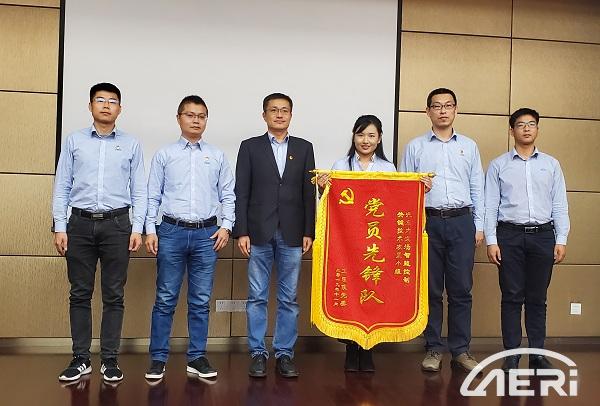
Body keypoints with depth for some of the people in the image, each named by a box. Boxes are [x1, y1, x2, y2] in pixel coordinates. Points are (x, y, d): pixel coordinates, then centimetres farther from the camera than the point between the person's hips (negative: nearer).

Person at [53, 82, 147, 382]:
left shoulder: (131, 145, 7)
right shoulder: (74, 141, 8)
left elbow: (139, 191, 5)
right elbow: (62, 187, 6)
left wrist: (137, 228, -3)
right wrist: (59, 227, 0)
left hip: (117, 224, -1)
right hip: (80, 223, 1)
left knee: (114, 295, 4)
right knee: (79, 293, 6)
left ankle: (110, 359, 14)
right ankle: (80, 358, 17)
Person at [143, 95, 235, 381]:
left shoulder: (217, 156, 8)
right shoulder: (164, 155, 5)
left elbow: (227, 195, 8)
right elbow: (153, 196, 4)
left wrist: (226, 226, -2)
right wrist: (150, 230, -2)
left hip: (207, 234, 1)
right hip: (172, 231, -1)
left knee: (201, 301, 7)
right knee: (165, 299, 3)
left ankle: (197, 357, 18)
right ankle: (158, 358, 13)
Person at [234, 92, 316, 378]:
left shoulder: (304, 148, 9)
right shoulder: (250, 147, 5)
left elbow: (309, 192, 6)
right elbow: (241, 193, 1)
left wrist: (309, 232, 1)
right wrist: (241, 232, -6)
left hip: (291, 234, 1)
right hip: (259, 233, -1)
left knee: (288, 298, 7)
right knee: (257, 297, 5)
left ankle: (285, 353, 17)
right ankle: (258, 353, 16)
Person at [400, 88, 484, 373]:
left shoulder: (469, 146, 12)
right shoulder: (415, 147, 7)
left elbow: (477, 189, 12)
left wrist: (479, 226, 6)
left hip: (461, 222, 1)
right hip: (428, 221, -1)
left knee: (461, 290, 3)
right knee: (431, 290, 4)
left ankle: (460, 350, 13)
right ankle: (433, 349, 15)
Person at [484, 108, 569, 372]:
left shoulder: (551, 164, 11)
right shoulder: (499, 165, 6)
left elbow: (560, 205, 8)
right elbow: (491, 205, 2)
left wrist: (561, 240, 0)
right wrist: (491, 241, -5)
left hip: (543, 234, 2)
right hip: (510, 234, -1)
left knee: (537, 298, 7)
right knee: (512, 297, 2)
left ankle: (537, 355, 16)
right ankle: (511, 355, 10)